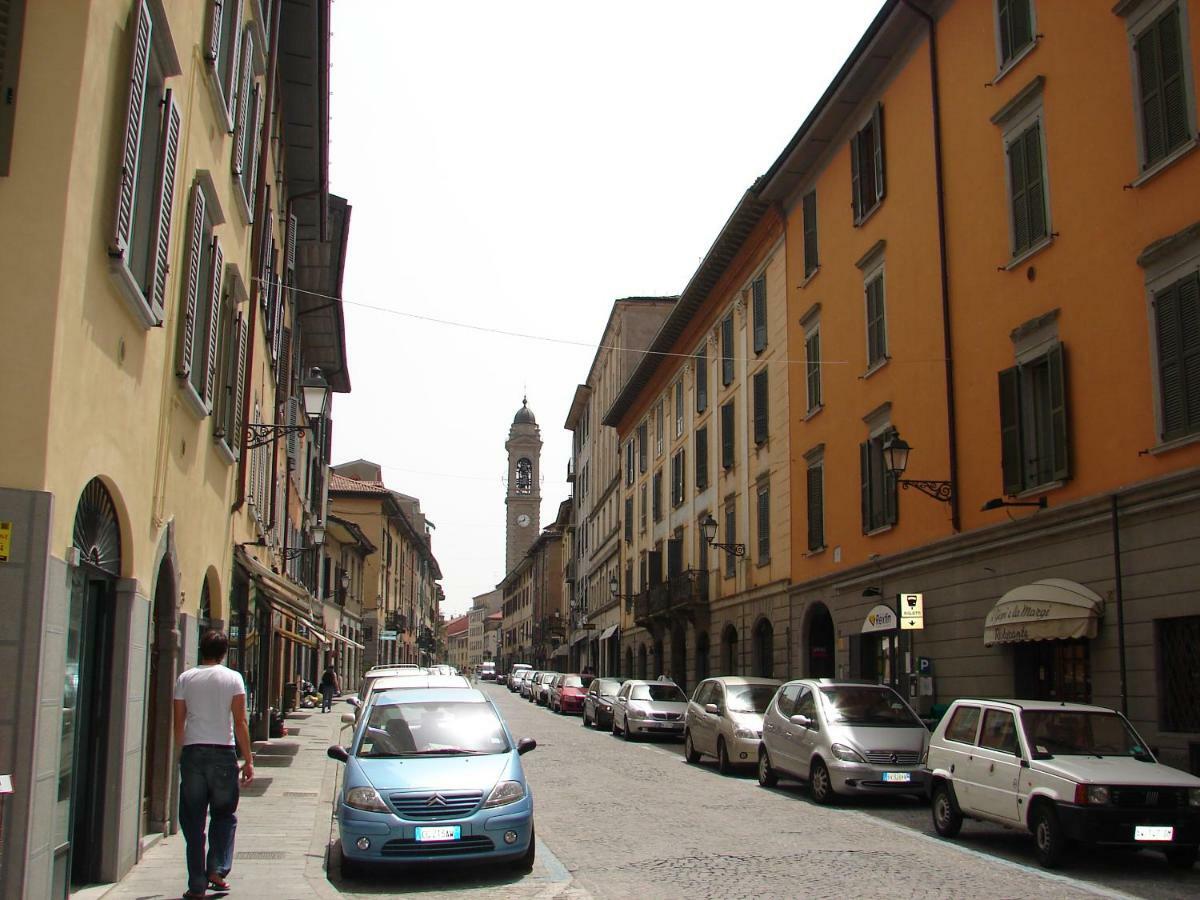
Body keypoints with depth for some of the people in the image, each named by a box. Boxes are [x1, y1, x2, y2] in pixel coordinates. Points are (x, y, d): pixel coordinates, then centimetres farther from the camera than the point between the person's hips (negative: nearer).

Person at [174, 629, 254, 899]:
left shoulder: (185, 679, 5)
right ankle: (217, 869, 1)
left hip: (192, 753, 1)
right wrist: (248, 760, -2)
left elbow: (178, 723, 6)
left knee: (193, 820, 6)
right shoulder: (233, 678, -1)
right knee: (224, 815, 14)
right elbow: (240, 722, -5)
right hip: (223, 753, -1)